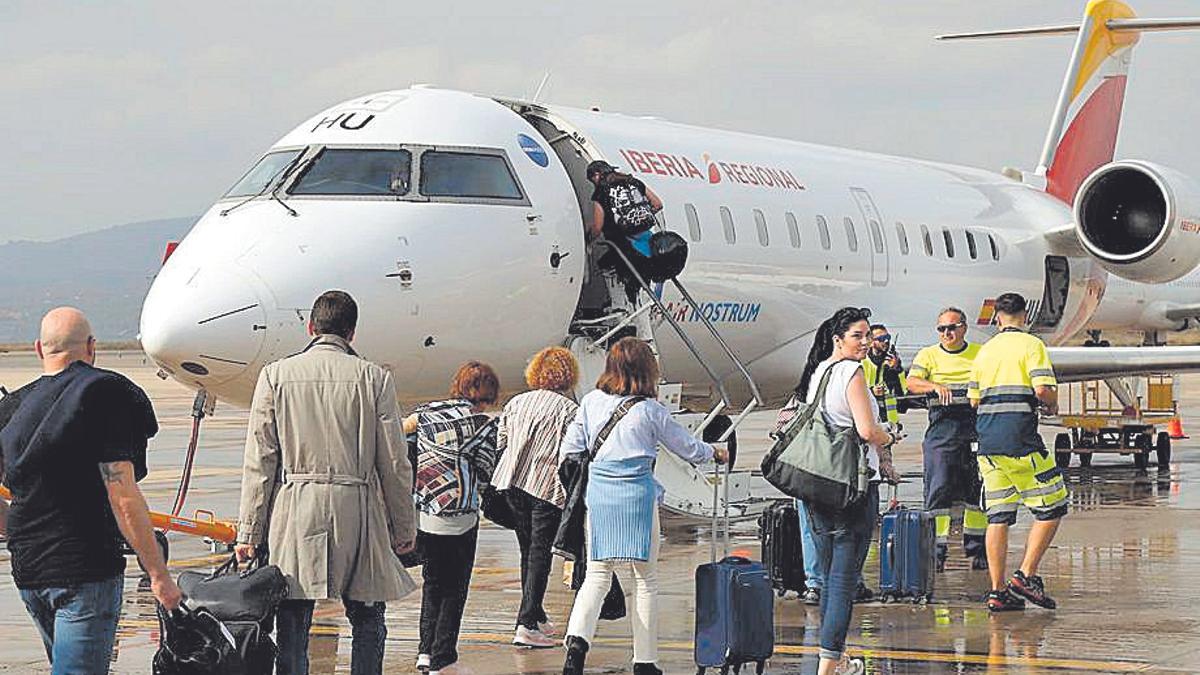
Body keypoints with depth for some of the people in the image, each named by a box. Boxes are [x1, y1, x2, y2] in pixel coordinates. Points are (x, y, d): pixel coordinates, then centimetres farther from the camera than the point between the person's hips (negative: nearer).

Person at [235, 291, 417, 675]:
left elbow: (259, 463, 0)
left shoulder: (276, 375, 1)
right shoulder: (374, 379, 0)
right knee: (367, 622, 11)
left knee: (292, 628, 4)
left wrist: (249, 532, 4)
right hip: (357, 511, 0)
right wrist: (404, 529, 12)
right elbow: (394, 464, 2)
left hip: (294, 513, 0)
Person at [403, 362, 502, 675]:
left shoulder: (428, 412, 5)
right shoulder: (483, 426, -7)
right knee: (454, 588, 7)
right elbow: (485, 475, -4)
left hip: (421, 516, 5)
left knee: (433, 580, 21)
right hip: (458, 517, -5)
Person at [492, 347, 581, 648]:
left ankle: (535, 615, 28)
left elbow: (500, 442, 12)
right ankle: (527, 623, -9)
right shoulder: (569, 409, -8)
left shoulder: (516, 403, 10)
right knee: (540, 553, -3)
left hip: (511, 481, 6)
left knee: (527, 549, 17)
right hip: (547, 487, -6)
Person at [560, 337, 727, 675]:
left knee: (597, 575, 8)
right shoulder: (650, 410, -4)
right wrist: (713, 452, 27)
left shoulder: (591, 402, 4)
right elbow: (686, 446, 7)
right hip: (637, 493, -3)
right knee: (645, 579, 7)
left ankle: (577, 639, -16)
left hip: (598, 492, 3)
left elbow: (571, 448, 7)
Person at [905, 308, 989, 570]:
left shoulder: (980, 354, 14)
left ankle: (977, 548, 14)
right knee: (939, 487, -8)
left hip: (976, 425, 2)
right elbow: (912, 382, -6)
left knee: (977, 489, 5)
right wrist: (935, 386, -25)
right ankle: (936, 549, -5)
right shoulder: (928, 355, 9)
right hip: (942, 424, -2)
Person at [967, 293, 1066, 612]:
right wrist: (1052, 406, 6)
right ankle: (1026, 575, -4)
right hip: (1019, 436, -6)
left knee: (998, 515, 7)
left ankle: (998, 591, 5)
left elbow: (974, 399, 17)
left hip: (987, 439, 6)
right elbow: (1043, 389, -14)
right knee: (1052, 507, 4)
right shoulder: (1031, 344, -2)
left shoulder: (985, 350, 16)